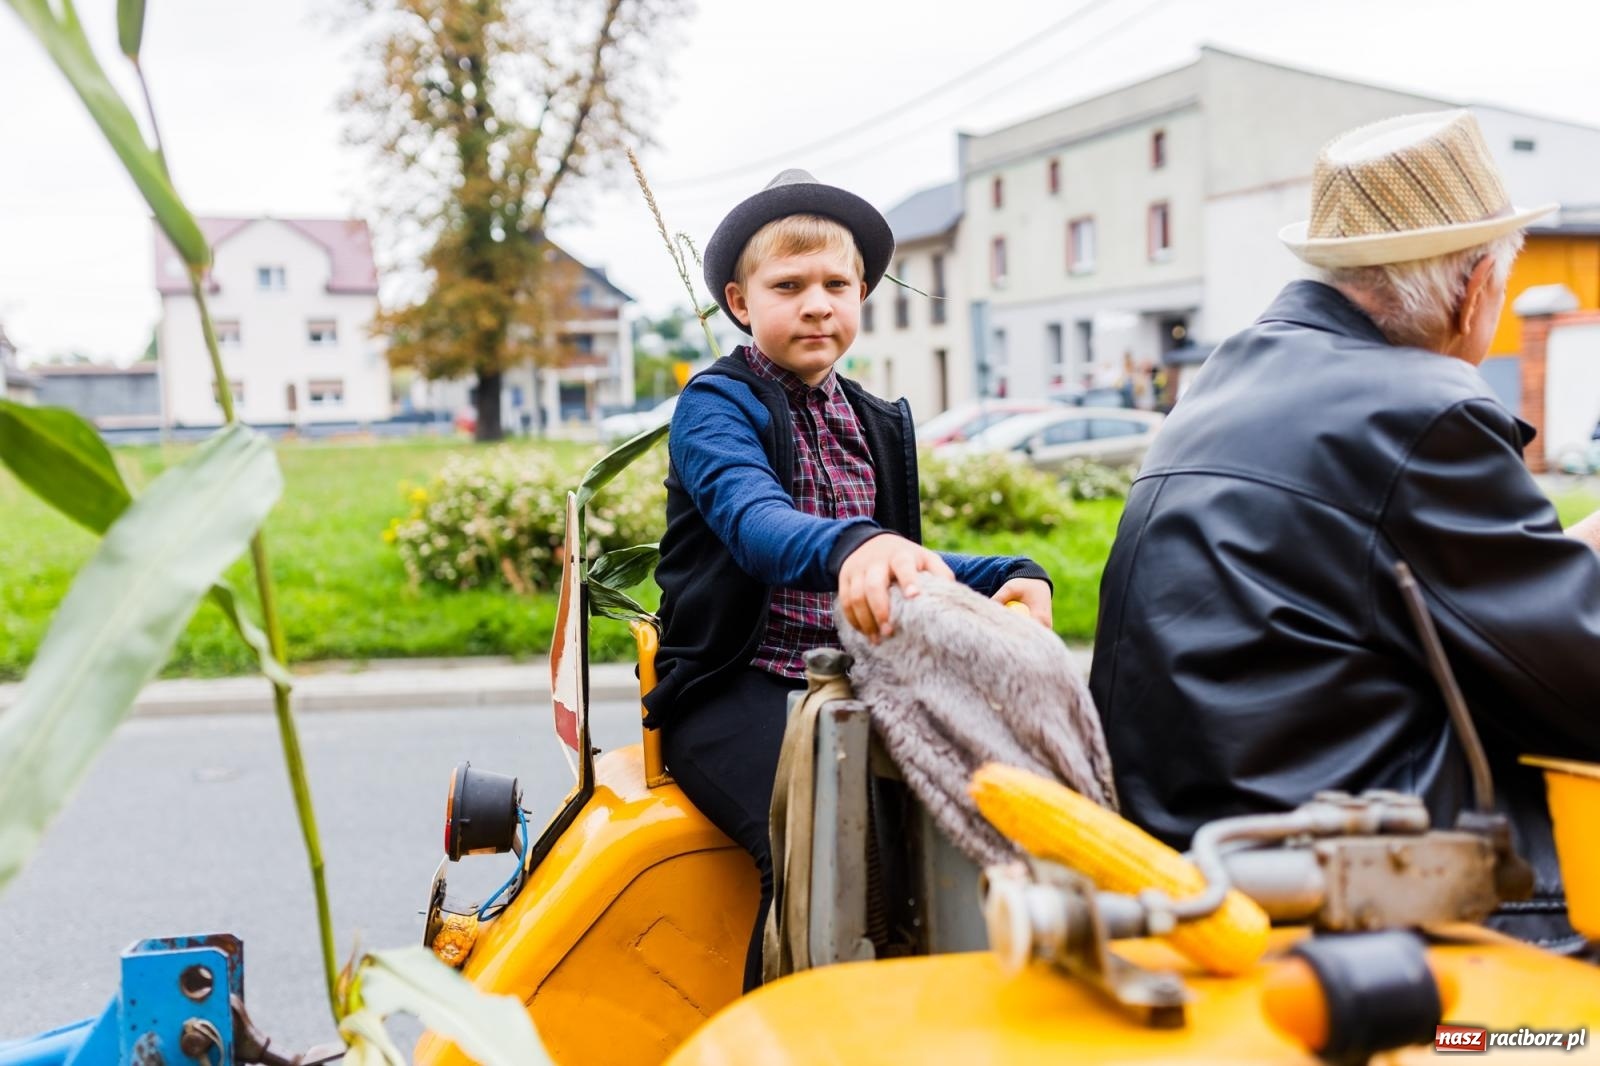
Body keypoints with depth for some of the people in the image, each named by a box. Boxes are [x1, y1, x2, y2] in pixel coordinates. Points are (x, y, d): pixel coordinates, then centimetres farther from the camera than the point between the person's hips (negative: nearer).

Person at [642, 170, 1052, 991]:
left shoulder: (877, 424, 19)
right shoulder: (716, 404, -3)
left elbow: (898, 570, 17)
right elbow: (752, 519, -24)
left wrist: (1010, 576, -2)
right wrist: (852, 548, -45)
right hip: (735, 691, -5)